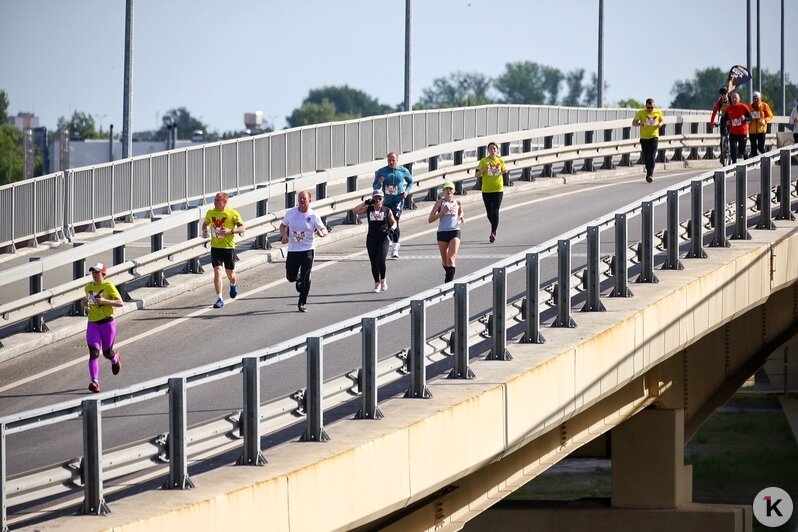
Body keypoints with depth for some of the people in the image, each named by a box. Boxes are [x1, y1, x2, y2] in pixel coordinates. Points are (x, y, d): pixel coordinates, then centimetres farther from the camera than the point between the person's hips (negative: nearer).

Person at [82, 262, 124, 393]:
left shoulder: (108, 286, -7)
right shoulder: (88, 288, 9)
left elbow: (120, 303, -11)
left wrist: (105, 301, -24)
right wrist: (84, 303, 2)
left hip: (107, 323, -3)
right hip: (92, 324, 3)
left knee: (107, 352, 12)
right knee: (94, 353, -13)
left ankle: (115, 359, 50)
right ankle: (95, 382, -20)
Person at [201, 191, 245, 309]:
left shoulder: (233, 213, -8)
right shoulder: (211, 213, 4)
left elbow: (242, 228, -8)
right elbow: (205, 224, 22)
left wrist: (230, 231, -24)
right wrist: (204, 231, -1)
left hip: (229, 247, -2)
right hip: (215, 247, 2)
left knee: (230, 273, 12)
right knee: (217, 272, -11)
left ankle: (233, 285, 48)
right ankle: (219, 299, -10)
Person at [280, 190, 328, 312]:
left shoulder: (313, 216, -6)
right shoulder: (290, 213, 2)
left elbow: (325, 230, -3)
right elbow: (283, 225, 17)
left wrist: (321, 233, -27)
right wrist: (283, 235, -3)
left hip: (308, 250, -3)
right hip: (293, 250, 3)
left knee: (305, 279, -6)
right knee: (290, 277, 10)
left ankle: (302, 303, 5)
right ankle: (298, 279, 46)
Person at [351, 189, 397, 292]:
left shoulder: (387, 211, 2)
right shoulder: (369, 209, 5)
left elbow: (394, 222, 11)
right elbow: (355, 211, -4)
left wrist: (391, 228, -10)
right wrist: (365, 203, -9)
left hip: (383, 238, -2)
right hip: (371, 239, 2)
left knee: (381, 260, -17)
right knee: (373, 262, 5)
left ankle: (383, 280, 6)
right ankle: (377, 283, 19)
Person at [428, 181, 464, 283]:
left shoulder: (457, 203, 6)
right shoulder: (440, 202, 1)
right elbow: (431, 219, -4)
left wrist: (462, 219, 3)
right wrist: (443, 212, -14)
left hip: (454, 232, -1)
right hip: (442, 232, 1)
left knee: (451, 259, -16)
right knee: (444, 260, 11)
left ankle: (449, 281, -19)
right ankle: (448, 275, 38)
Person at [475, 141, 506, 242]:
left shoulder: (500, 161, 3)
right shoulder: (483, 161, -3)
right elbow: (477, 175, -5)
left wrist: (504, 171, -4)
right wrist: (484, 169, -23)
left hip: (498, 190, 0)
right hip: (486, 190, 0)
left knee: (495, 212, -12)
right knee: (489, 213, 8)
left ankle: (493, 233, -12)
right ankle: (494, 229, 34)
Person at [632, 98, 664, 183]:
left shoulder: (658, 112, 2)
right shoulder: (641, 113, -2)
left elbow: (662, 120, 19)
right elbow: (633, 123, 2)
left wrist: (660, 124, -6)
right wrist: (639, 124, -20)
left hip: (654, 137, -1)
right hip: (644, 137, 1)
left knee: (652, 156, -15)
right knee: (646, 158, 7)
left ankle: (650, 175, -18)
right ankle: (649, 172, 27)